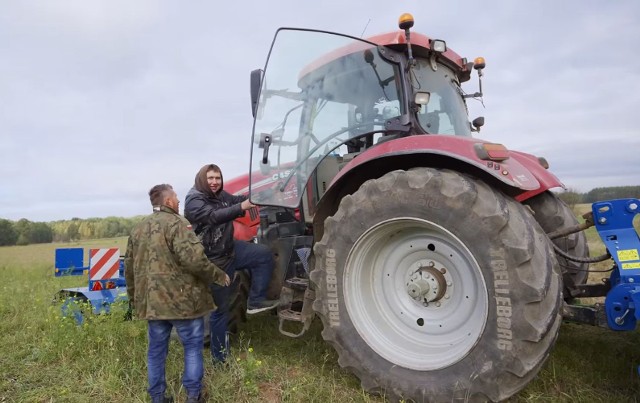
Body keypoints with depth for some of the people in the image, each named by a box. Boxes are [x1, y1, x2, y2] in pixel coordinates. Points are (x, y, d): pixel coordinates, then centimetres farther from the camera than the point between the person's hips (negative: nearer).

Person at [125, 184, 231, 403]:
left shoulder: (138, 229, 12)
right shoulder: (176, 223, -13)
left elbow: (129, 268, 17)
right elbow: (194, 259, -25)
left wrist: (135, 297, 27)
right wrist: (218, 275, -11)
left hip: (152, 302, 7)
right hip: (182, 300, -7)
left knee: (156, 350, 16)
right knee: (192, 347, 8)